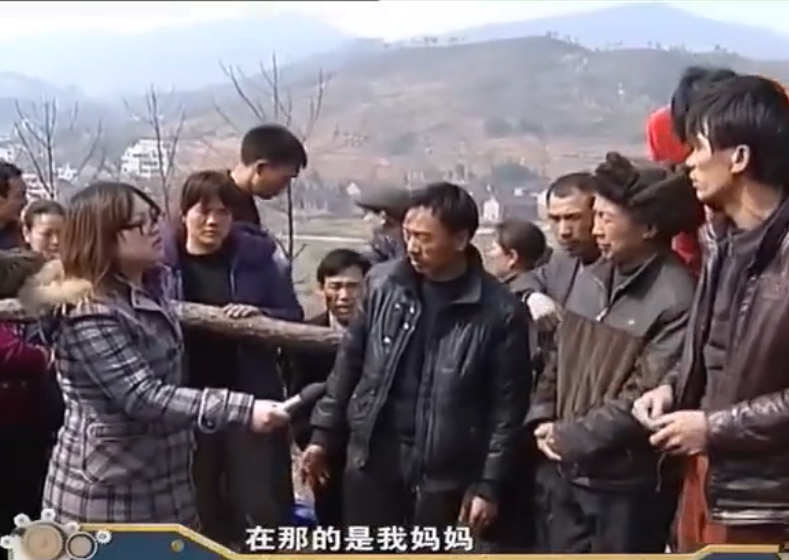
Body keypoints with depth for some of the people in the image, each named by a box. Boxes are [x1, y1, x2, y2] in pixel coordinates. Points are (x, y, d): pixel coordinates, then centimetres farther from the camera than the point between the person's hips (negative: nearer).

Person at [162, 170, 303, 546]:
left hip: (250, 397, -1)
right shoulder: (161, 260, -2)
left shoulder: (256, 256, -1)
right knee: (199, 509, 16)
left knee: (265, 507, 4)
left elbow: (294, 318, 1)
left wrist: (260, 315, -19)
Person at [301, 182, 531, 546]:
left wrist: (489, 484, -9)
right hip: (373, 456, 3)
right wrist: (324, 434, 8)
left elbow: (507, 406, -7)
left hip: (443, 471, -3)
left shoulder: (498, 311, -11)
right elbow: (349, 362, 8)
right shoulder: (381, 284, -1)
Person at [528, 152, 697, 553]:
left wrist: (570, 437, -14)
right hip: (571, 472, 8)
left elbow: (644, 398, -22)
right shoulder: (592, 279, 6)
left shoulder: (675, 299, -20)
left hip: (630, 483, -7)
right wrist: (543, 418, 0)